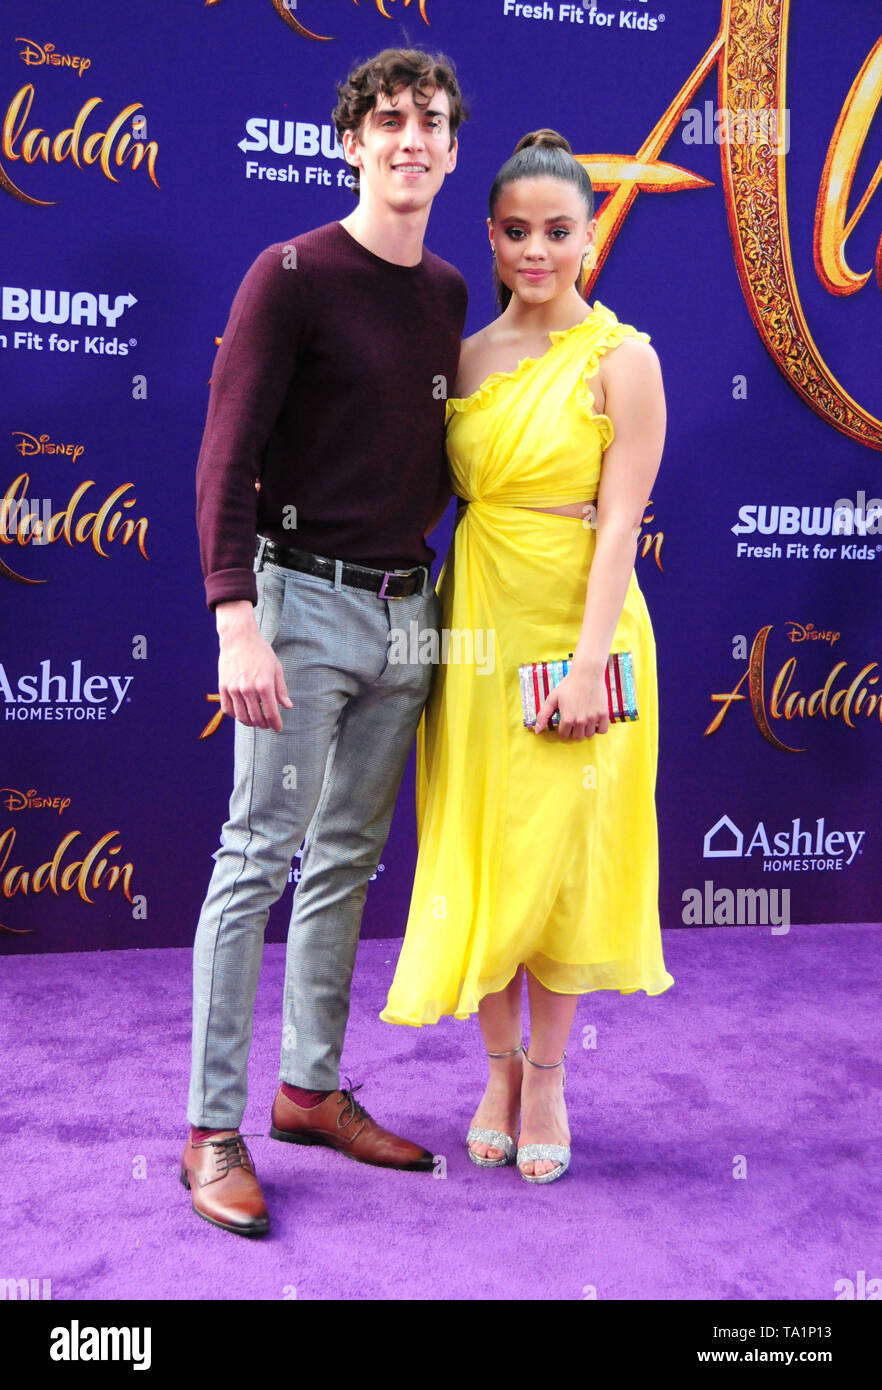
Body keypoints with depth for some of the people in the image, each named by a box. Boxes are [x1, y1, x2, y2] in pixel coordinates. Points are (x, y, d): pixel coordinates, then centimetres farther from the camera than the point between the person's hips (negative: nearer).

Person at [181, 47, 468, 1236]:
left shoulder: (448, 292, 14)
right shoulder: (293, 275, -5)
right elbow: (226, 457, -11)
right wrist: (237, 623, -20)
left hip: (407, 610, 6)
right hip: (306, 601, -6)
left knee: (348, 860, 11)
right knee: (259, 858, -3)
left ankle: (312, 1087, 24)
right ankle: (214, 1129, 7)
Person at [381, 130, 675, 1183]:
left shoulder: (621, 359, -3)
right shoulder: (465, 359, 9)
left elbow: (619, 523, -10)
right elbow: (438, 493, 11)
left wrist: (588, 661, -17)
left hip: (574, 630, -4)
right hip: (476, 629, 4)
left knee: (561, 859, 5)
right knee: (475, 854, 8)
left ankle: (546, 1077, 25)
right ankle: (500, 1067, 28)